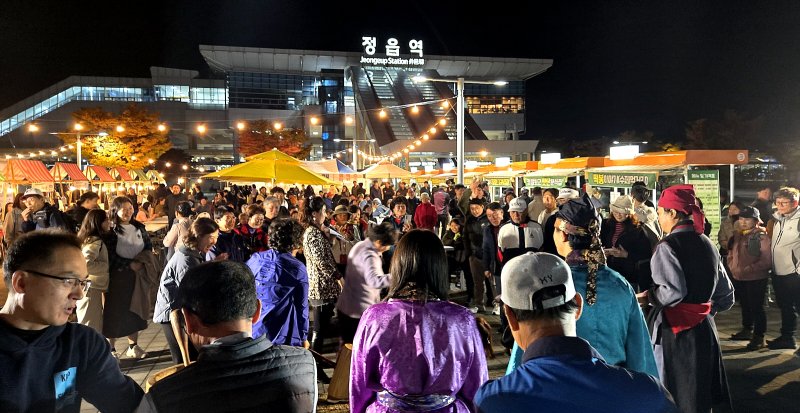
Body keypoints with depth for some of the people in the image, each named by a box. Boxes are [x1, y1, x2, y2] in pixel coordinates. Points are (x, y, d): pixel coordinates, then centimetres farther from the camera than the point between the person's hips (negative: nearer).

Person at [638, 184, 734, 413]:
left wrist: (648, 297, -9)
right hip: (704, 329, 7)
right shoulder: (707, 244, 9)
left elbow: (673, 292, -25)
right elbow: (726, 296, 14)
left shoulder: (667, 246, -15)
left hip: (674, 331, -7)